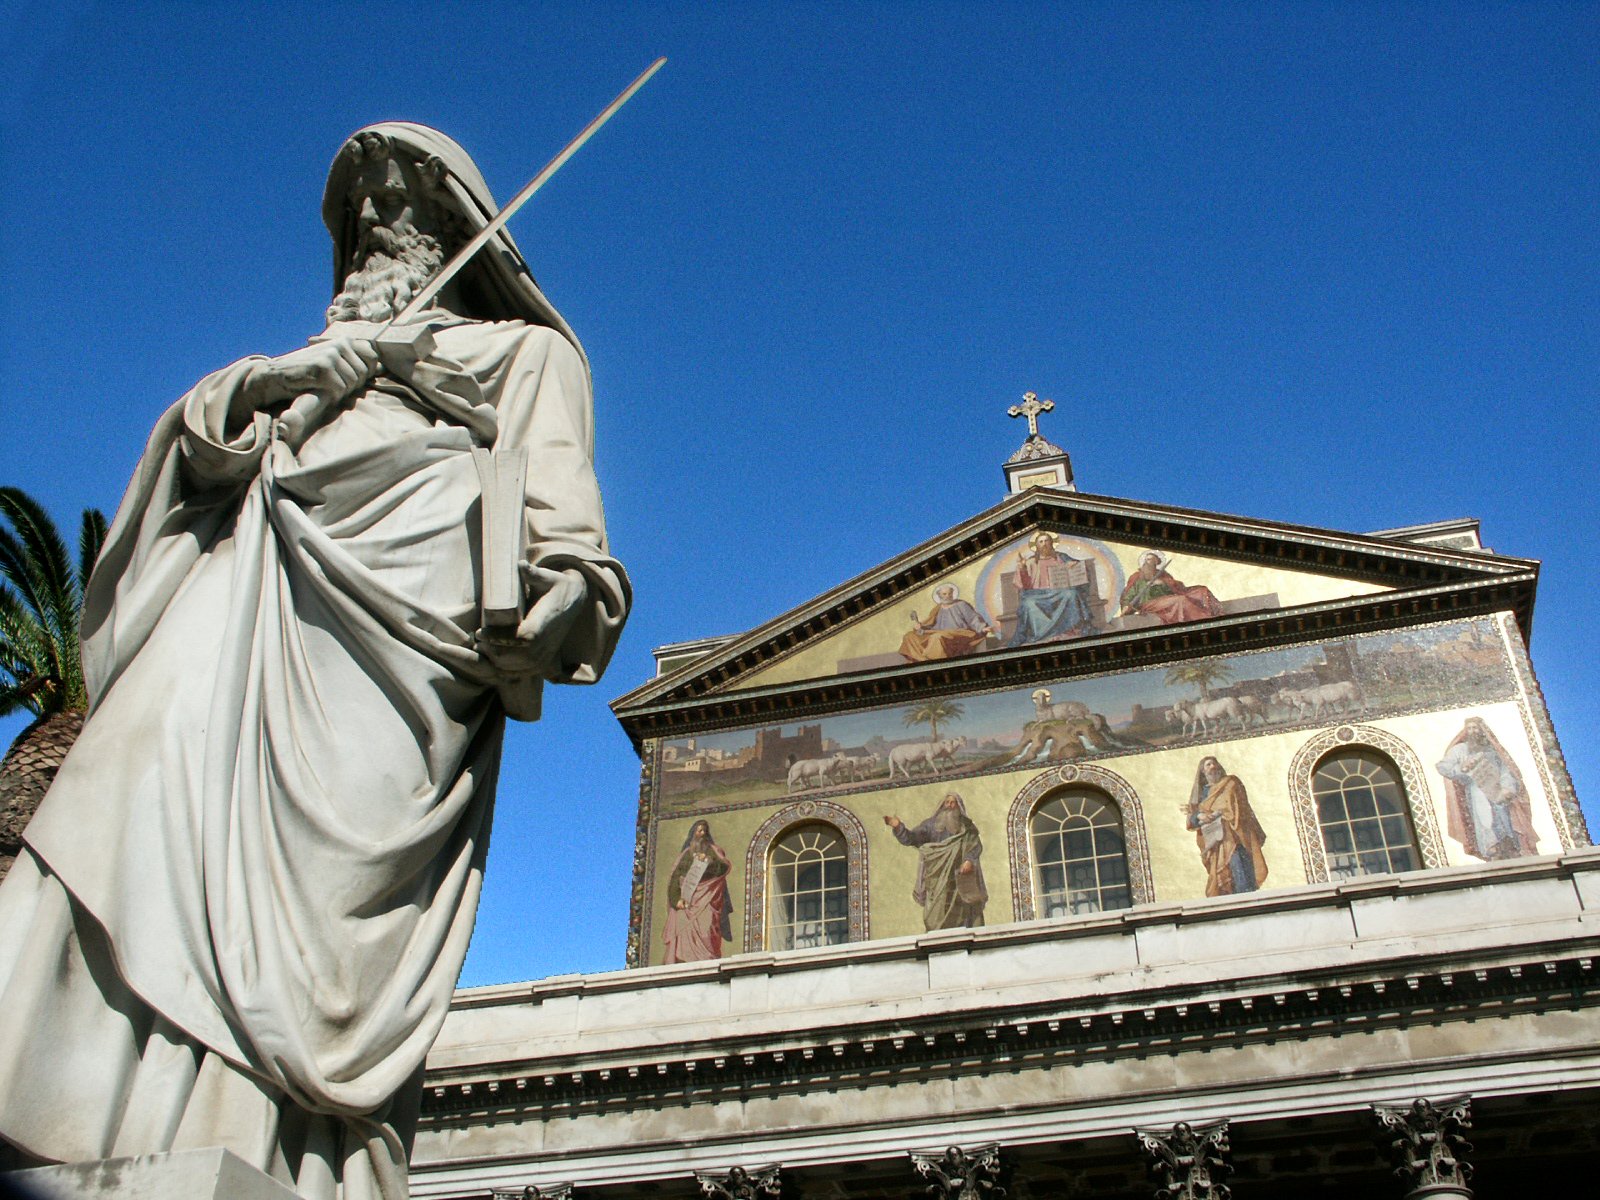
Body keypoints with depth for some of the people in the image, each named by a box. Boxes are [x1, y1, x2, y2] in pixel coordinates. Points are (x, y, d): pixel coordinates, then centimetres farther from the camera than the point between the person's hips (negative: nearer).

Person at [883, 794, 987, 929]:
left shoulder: (966, 827, 12)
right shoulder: (931, 825, 12)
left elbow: (976, 845, 0)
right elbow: (910, 838, 3)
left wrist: (970, 860, -20)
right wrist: (899, 827, -15)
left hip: (960, 881, 0)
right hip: (937, 882, 0)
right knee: (937, 916, -8)